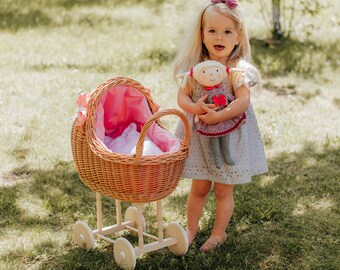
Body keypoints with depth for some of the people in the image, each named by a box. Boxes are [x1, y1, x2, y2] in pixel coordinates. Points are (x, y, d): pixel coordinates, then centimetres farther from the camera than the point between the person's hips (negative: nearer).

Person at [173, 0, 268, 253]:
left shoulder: (238, 69, -14)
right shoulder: (196, 66, -4)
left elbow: (243, 101, -24)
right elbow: (182, 95, -7)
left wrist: (217, 116, -34)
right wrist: (194, 108, -27)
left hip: (229, 136, -2)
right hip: (200, 135, 3)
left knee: (224, 190, 11)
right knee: (199, 188, 15)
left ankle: (219, 233, 29)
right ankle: (192, 228, 34)